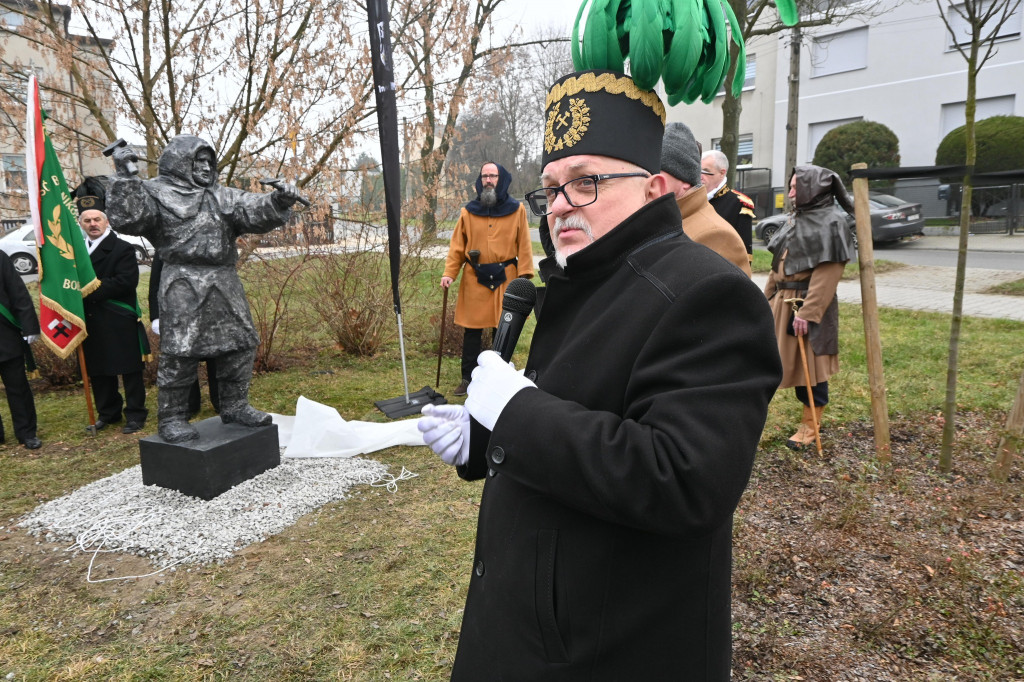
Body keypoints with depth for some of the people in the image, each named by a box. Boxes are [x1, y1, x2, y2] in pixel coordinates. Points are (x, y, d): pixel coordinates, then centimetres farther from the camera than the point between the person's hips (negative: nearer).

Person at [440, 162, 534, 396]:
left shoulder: (516, 210, 3)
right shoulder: (468, 212, 6)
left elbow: (524, 246, 1)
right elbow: (457, 245, 5)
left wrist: (524, 276, -6)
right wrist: (449, 273, -5)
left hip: (505, 279, -1)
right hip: (475, 280, 1)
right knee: (472, 330, 4)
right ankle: (468, 378, 16)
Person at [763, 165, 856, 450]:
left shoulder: (831, 223, -11)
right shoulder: (796, 220, 14)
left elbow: (827, 274, -18)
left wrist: (807, 312, -23)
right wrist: (767, 298, 15)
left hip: (811, 305, -8)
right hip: (784, 303, 8)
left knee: (811, 364, 1)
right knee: (795, 363, 13)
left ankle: (811, 424, 15)